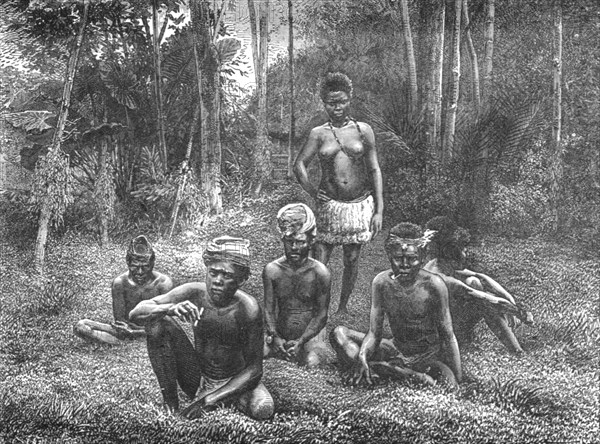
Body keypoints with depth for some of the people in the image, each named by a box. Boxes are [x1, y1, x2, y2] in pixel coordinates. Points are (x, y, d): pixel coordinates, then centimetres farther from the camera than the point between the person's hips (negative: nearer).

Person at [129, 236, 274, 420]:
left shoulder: (248, 309, -25)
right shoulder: (193, 293, -18)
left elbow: (254, 368, -20)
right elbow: (135, 313, -18)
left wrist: (209, 400, -27)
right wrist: (170, 308, -40)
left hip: (234, 381, -1)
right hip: (197, 379, 2)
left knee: (263, 410, -33)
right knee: (157, 320, -18)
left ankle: (215, 400, -1)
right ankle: (169, 401, -8)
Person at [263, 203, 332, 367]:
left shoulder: (320, 273, -10)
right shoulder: (272, 270, -4)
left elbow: (321, 315, -8)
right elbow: (269, 309, -2)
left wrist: (301, 342, -19)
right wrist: (274, 337, -19)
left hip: (311, 335, -2)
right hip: (279, 334, 2)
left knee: (312, 364, -29)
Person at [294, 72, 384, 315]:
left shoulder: (363, 130, 2)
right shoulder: (318, 133, 1)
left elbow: (374, 170, 3)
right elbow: (299, 164, 7)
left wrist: (379, 210, -1)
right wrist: (313, 192, -5)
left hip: (360, 204, 1)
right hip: (329, 205, -1)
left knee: (351, 260, 10)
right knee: (318, 264, -4)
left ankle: (343, 307, 28)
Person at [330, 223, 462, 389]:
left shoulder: (433, 285, -18)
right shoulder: (381, 282, -9)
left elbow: (448, 337, -12)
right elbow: (374, 333, -6)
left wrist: (457, 380, -16)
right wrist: (362, 356, -27)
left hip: (429, 356, -3)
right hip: (396, 351, 4)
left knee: (449, 386, -35)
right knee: (339, 333, -12)